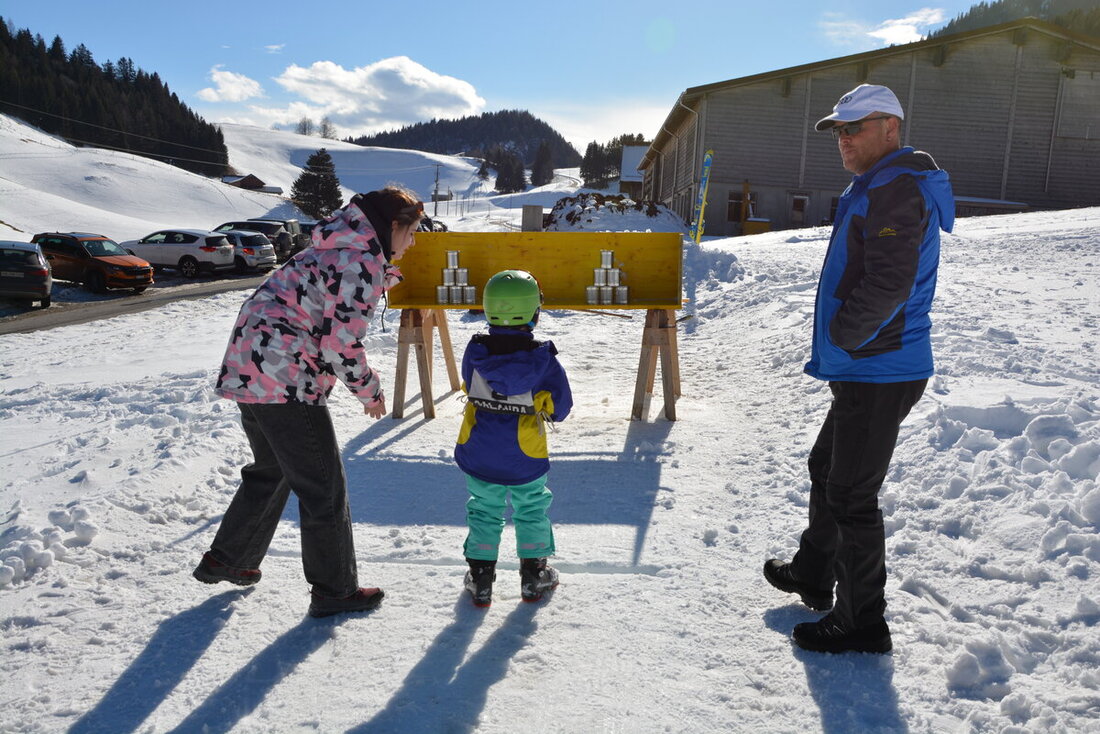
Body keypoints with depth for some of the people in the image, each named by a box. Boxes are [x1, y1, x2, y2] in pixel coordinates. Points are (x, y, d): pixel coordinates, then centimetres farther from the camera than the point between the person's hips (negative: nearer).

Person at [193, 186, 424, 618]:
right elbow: (341, 344, -17)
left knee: (272, 471, 27)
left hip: (247, 369, 10)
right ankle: (334, 590, 15)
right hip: (287, 382, -10)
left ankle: (225, 560, 39)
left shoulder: (334, 249, 18)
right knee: (323, 486, 3)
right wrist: (369, 391, -3)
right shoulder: (363, 263, -12)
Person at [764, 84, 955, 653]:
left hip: (877, 375, -11)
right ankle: (813, 574, 41)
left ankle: (861, 624, 14)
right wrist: (835, 348, 14)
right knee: (826, 469, 23)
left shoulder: (894, 189, -17)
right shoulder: (878, 188, 17)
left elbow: (889, 285, -29)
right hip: (865, 372, 11)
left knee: (851, 497, -2)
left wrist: (841, 337, -14)